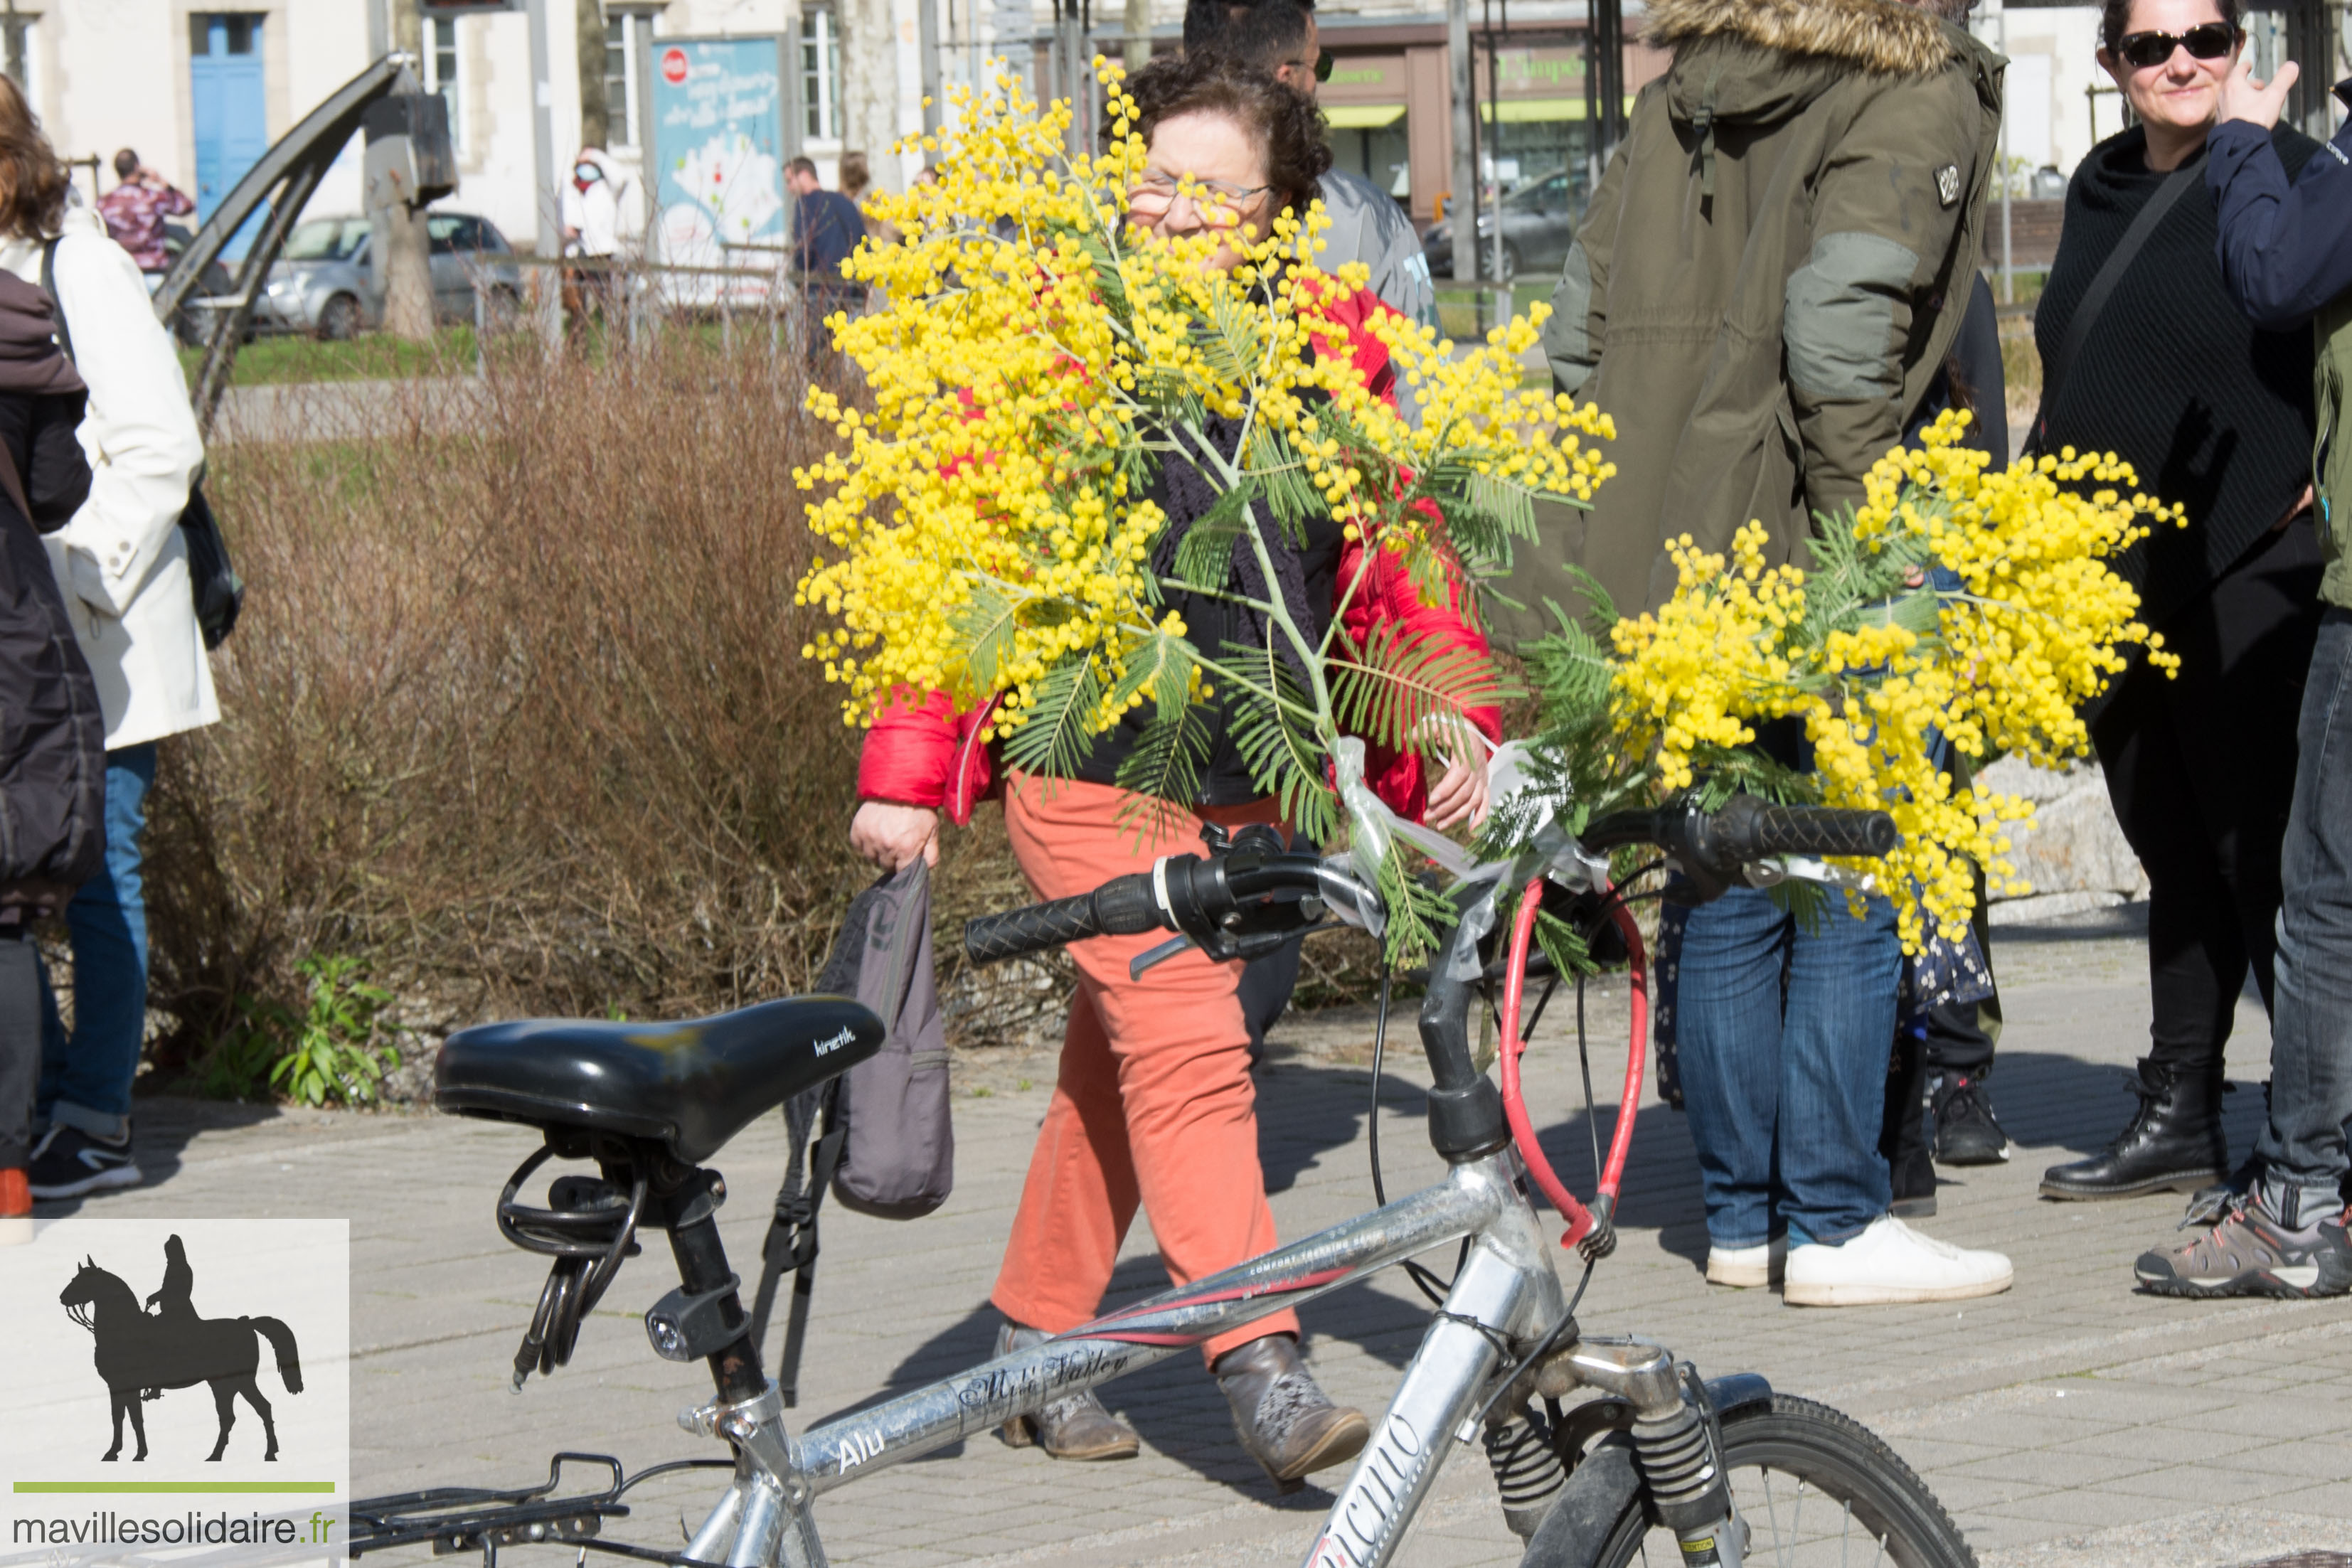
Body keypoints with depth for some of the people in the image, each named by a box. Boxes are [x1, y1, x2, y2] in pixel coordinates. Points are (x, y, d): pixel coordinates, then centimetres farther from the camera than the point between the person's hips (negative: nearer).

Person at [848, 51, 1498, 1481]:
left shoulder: (1334, 361, 6)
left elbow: (1397, 560, 15)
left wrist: (1450, 728, 3)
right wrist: (909, 770, -8)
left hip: (1247, 776, 5)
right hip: (1087, 761, -5)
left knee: (1124, 1061, 13)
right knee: (1187, 1049, -15)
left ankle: (1037, 1340, 27)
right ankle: (1262, 1367, -18)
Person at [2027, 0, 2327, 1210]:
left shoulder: (2286, 176, -5)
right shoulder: (2101, 192, 15)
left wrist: (2314, 484, -14)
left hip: (2249, 575, -7)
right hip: (2118, 583, 7)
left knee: (2257, 852, -6)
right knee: (2173, 852, 13)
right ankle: (2178, 1119, 20)